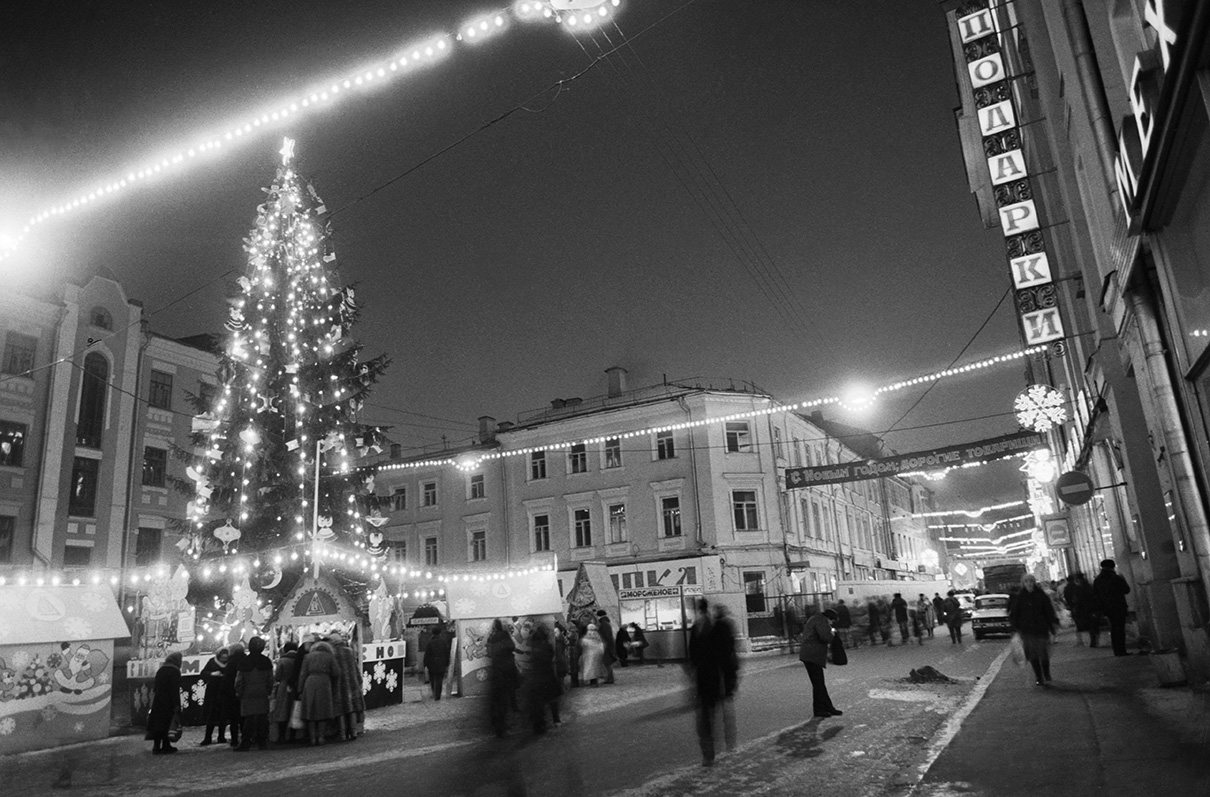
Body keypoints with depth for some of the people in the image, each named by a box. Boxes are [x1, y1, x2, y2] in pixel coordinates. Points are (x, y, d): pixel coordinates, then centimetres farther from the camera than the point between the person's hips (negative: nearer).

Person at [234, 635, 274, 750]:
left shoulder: (244, 661, -6)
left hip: (248, 693, -2)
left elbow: (239, 679, -5)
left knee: (249, 718, 1)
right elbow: (270, 678, 4)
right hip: (263, 693, 2)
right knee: (262, 718, 7)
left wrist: (239, 692, 5)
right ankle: (261, 742, 10)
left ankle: (246, 743, -2)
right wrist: (269, 691, 13)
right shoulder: (266, 661, 1)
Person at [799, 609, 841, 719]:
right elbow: (825, 636, -25)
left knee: (819, 684, 14)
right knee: (818, 684, -3)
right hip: (812, 656, -10)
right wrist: (831, 635, -3)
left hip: (808, 655, 10)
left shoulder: (814, 619, 23)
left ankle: (828, 708, 20)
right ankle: (818, 710, 4)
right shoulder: (821, 620, -10)